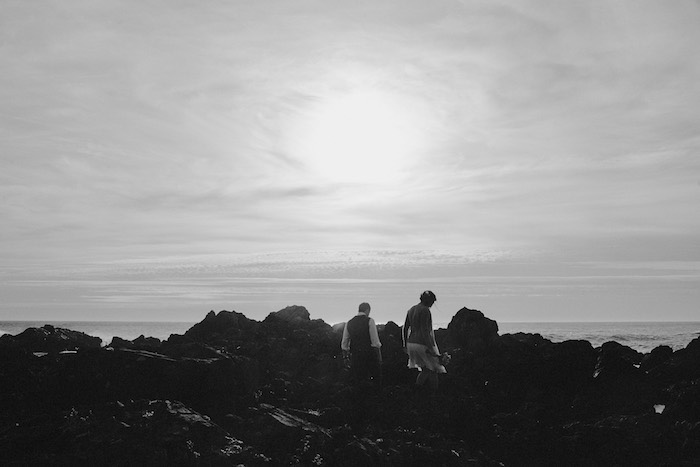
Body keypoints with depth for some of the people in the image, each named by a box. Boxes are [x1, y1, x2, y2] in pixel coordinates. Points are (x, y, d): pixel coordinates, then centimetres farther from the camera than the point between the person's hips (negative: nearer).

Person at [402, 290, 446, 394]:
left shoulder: (411, 310, 13)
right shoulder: (425, 310, -13)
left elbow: (405, 328, 15)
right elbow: (424, 330, -20)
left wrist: (405, 345, 20)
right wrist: (430, 347, -19)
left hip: (411, 343, 8)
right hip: (422, 344, -8)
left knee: (424, 367, 19)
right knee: (433, 366, 5)